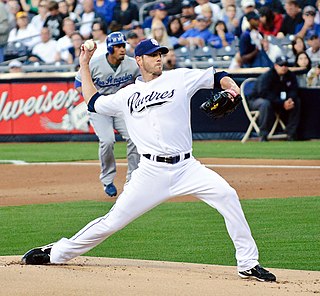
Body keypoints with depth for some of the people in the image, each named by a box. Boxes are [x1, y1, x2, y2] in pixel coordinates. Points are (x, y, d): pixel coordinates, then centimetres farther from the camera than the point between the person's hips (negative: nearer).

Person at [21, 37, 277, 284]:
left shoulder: (179, 78, 9)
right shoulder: (127, 95, 16)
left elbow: (216, 77, 10)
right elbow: (93, 102, 30)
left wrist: (230, 86, -12)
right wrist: (84, 66, 31)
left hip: (186, 167, 0)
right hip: (152, 172, 1)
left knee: (227, 195, -21)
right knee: (114, 220, -3)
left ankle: (248, 264, -14)